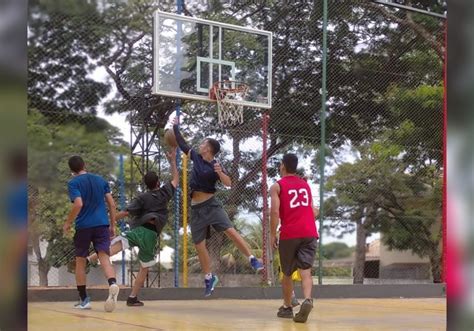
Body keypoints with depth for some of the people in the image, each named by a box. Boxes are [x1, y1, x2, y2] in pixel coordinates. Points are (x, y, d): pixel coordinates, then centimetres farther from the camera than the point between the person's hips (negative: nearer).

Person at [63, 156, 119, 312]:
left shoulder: (73, 183, -2)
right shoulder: (101, 180, 12)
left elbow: (78, 204, -17)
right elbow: (112, 203, 9)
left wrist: (67, 223, -5)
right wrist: (112, 225, 15)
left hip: (83, 226, -3)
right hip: (102, 225, 3)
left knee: (80, 262, 13)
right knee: (104, 258, -6)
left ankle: (84, 299, 18)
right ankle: (112, 284, -36)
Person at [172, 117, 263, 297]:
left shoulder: (215, 166, -9)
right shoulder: (196, 157, 8)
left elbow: (228, 184, -20)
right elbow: (183, 144, 21)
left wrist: (220, 173, -37)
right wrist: (175, 127, 26)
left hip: (211, 205, -6)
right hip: (196, 208, 6)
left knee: (230, 231, -23)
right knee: (199, 245, 5)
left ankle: (253, 260, -21)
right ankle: (209, 278, 16)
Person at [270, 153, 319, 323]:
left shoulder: (277, 186, 2)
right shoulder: (305, 185, 18)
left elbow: (275, 212, -10)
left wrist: (272, 234, -5)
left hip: (289, 235, -3)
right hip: (309, 233, 3)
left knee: (287, 273, 14)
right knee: (305, 271, -8)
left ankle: (287, 307, 23)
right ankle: (307, 300, -33)